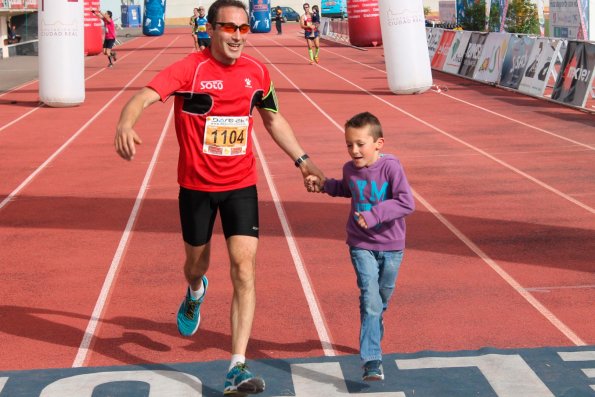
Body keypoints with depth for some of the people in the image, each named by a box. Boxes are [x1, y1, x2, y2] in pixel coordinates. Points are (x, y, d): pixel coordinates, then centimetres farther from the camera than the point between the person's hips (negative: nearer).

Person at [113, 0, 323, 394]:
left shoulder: (257, 71, -1)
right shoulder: (190, 69, -15)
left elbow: (274, 119, 16)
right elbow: (146, 96, -30)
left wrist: (302, 160, 15)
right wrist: (125, 124, -52)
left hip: (241, 185, 2)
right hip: (196, 185, -1)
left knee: (244, 266, -11)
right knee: (197, 262, 17)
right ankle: (196, 294, 58)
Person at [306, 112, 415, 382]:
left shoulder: (390, 166, -17)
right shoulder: (349, 169, -2)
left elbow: (407, 203, -25)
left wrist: (374, 215, -30)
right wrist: (323, 185, 9)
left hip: (391, 247, -1)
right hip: (361, 245, 1)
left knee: (382, 300, 18)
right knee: (370, 300, -14)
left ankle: (372, 337, 46)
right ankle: (372, 360, -16)